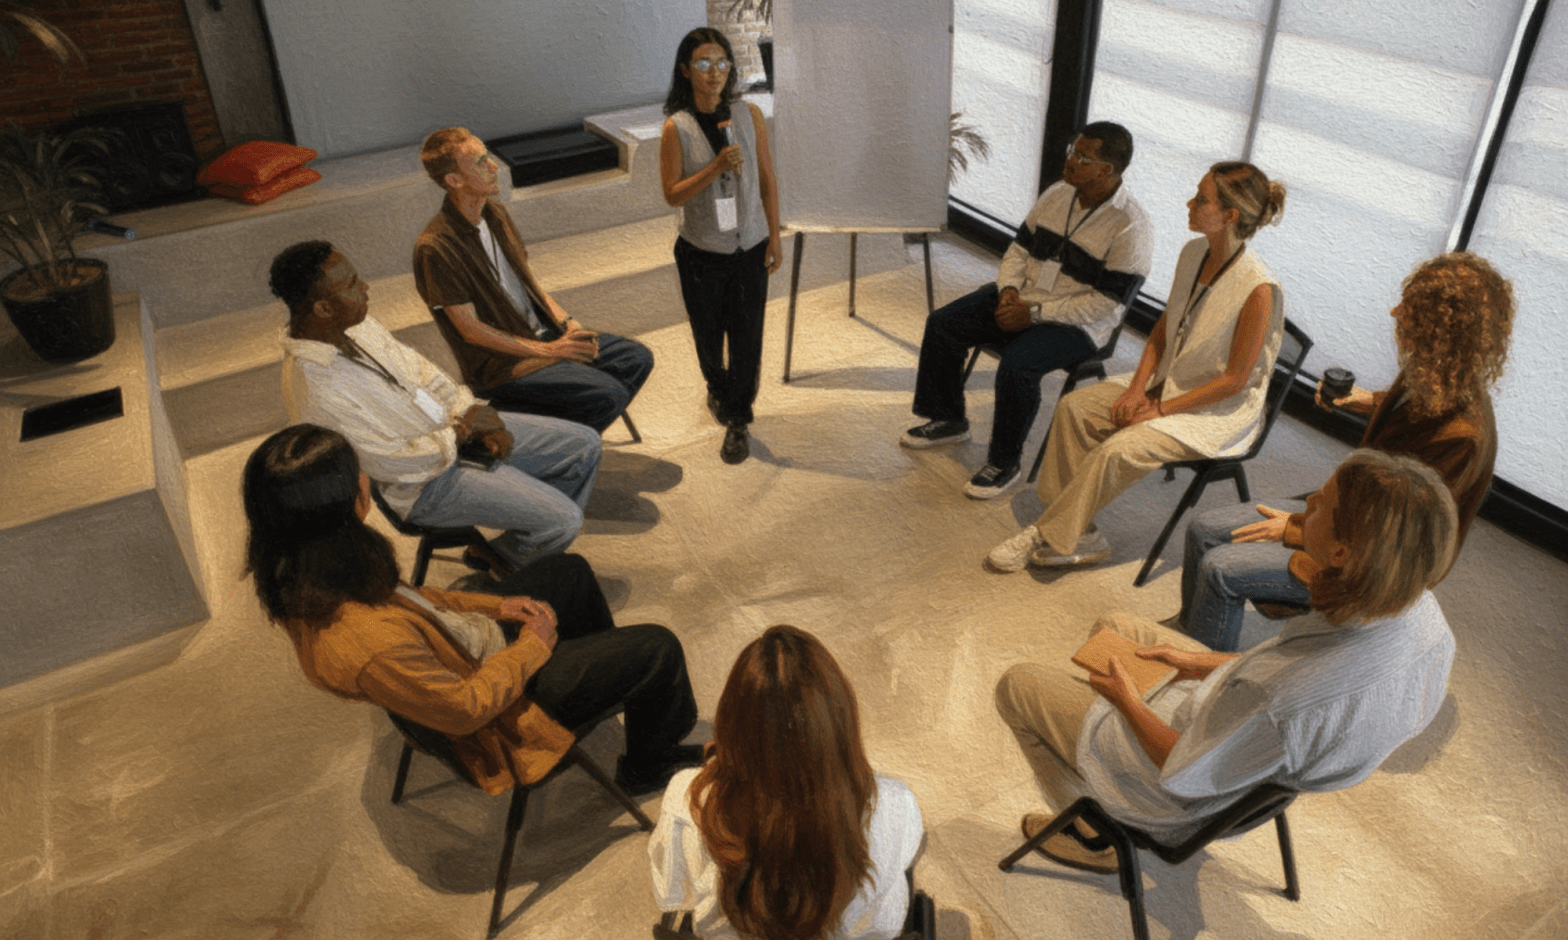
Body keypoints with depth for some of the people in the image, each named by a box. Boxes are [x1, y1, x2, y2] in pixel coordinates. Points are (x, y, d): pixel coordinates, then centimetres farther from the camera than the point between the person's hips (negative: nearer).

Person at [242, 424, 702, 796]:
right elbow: (463, 709, -28)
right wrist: (532, 649, -13)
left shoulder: (302, 574, -16)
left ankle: (617, 682, 49)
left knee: (569, 570, 23)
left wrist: (492, 606, 1)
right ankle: (647, 767, 29)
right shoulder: (366, 644, -43)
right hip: (501, 706, -8)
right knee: (658, 648, -2)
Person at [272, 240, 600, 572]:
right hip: (425, 483, -8)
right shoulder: (314, 391, -29)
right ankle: (499, 562, 16)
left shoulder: (351, 320, -4)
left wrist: (470, 412, -4)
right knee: (563, 519, -16)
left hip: (448, 426, 9)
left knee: (584, 444, 6)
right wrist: (463, 430, -15)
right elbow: (395, 465, -25)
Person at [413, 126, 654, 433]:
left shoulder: (495, 214, 5)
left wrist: (567, 324, -2)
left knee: (637, 358, 0)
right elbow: (471, 329, -18)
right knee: (608, 395, -22)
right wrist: (548, 350, -18)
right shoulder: (435, 247, -20)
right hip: (502, 362, -8)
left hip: (543, 334, 8)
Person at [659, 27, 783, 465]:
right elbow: (673, 194, -12)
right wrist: (716, 168, -25)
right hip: (701, 252, 0)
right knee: (708, 334, 15)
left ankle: (738, 420, 16)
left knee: (746, 337, 1)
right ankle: (718, 388, 46)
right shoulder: (677, 127, -9)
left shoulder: (750, 116, -3)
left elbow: (767, 180, 2)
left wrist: (775, 238, 0)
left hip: (749, 248, 1)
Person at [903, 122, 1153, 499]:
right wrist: (1009, 290, -8)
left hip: (1075, 324, -7)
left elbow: (1106, 303, -20)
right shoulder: (1057, 194, 2)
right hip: (1021, 299, 7)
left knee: (1017, 364, -33)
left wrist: (1035, 313, -22)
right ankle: (948, 421, 13)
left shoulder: (1130, 228, -19)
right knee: (942, 325, -6)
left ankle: (1005, 462, -11)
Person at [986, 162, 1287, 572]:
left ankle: (1049, 538, -8)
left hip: (1222, 410, -8)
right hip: (1170, 381, 8)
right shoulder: (1193, 253, -3)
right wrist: (1138, 388, -6)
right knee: (1074, 407, -10)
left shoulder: (1259, 291, -26)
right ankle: (1080, 534, -6)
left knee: (1120, 448, -27)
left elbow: (1235, 379, -20)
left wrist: (1160, 409, -18)